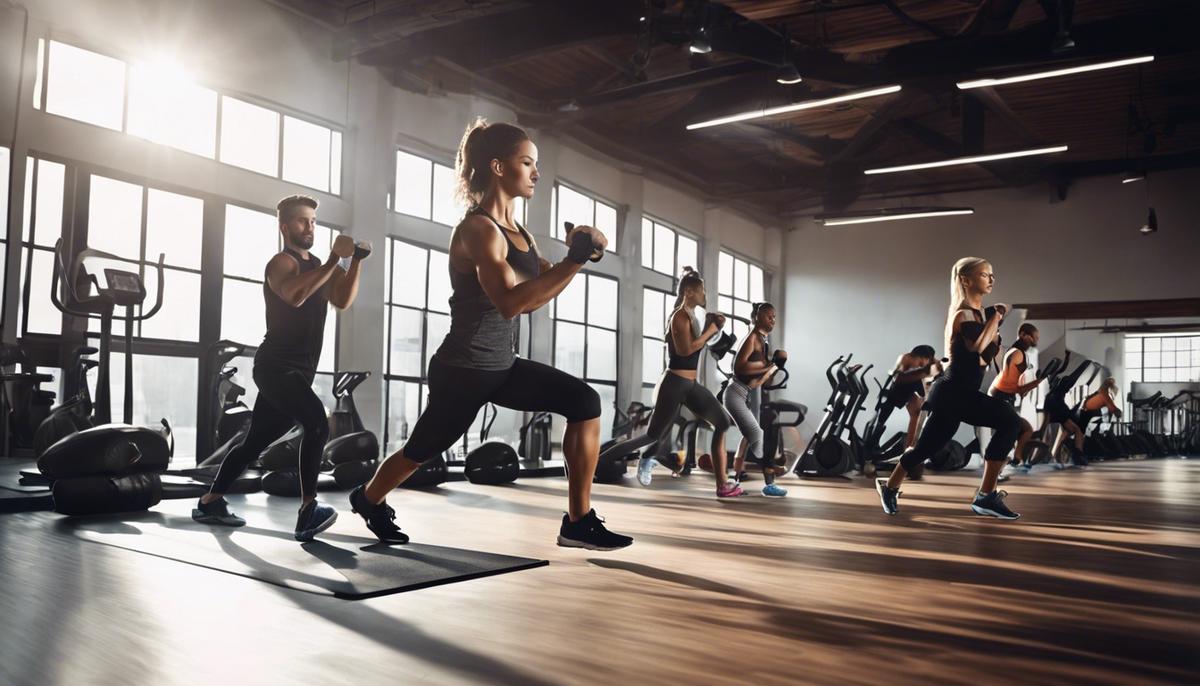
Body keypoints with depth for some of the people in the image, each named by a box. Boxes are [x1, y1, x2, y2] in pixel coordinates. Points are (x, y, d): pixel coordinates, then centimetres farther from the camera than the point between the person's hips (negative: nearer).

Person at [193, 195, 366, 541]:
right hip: (277, 367, -9)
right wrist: (335, 259, -29)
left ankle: (210, 502, 30)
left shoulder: (317, 265, 19)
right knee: (317, 422, -29)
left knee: (255, 441, 16)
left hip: (297, 371, 9)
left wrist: (356, 261, -10)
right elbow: (294, 295, -29)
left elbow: (342, 300, 1)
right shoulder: (282, 263, -6)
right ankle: (308, 511, -33)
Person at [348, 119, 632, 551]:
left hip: (502, 365, 8)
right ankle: (368, 498, 47)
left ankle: (578, 522, -6)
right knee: (422, 450, 14)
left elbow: (539, 294, 9)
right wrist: (576, 259, -32)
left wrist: (575, 256, -5)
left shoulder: (517, 232, 8)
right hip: (462, 369, -7)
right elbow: (510, 301, -32)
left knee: (585, 402, -11)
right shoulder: (477, 229, -19)